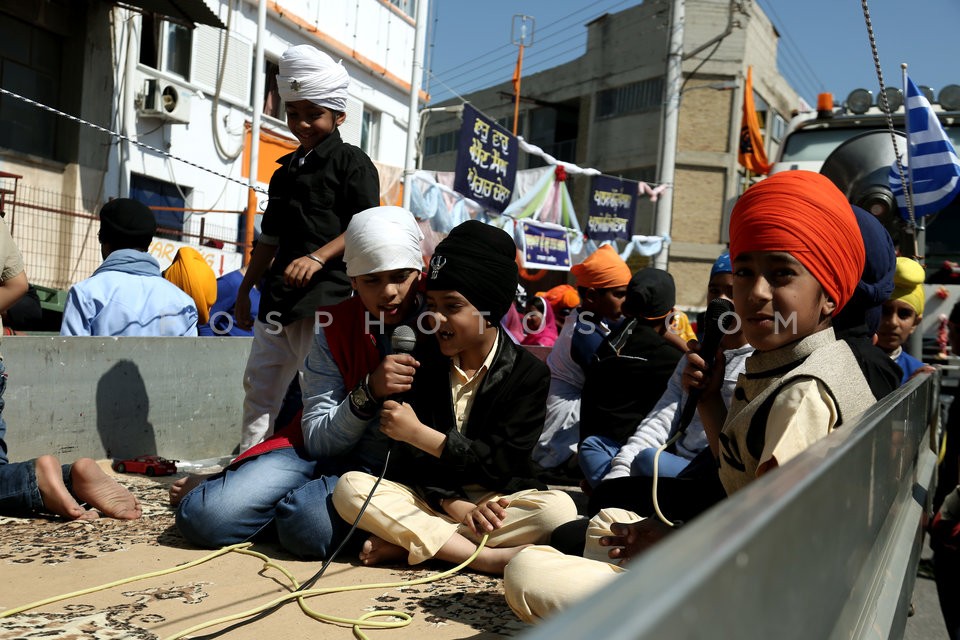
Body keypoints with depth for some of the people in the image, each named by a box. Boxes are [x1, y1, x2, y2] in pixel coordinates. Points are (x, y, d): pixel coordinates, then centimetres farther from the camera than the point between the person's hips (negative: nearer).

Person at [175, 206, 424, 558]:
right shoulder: (334, 325, -1)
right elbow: (318, 439, -6)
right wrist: (369, 392, -25)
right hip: (327, 450, 3)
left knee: (309, 524, -34)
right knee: (204, 518, -17)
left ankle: (293, 506, 0)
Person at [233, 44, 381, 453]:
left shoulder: (351, 162, -2)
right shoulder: (287, 170, 20)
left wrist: (318, 257, -24)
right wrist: (245, 289, 21)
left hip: (326, 294, -8)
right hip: (279, 295, 8)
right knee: (260, 380, 10)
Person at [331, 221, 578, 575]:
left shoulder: (528, 373, -6)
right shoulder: (423, 361, 2)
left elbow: (499, 464, -13)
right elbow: (410, 458, -3)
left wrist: (419, 433, -22)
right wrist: (454, 504, -20)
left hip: (496, 500, -2)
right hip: (429, 498, 2)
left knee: (559, 508, -31)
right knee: (349, 486, -22)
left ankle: (405, 544, -25)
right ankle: (487, 557, -27)